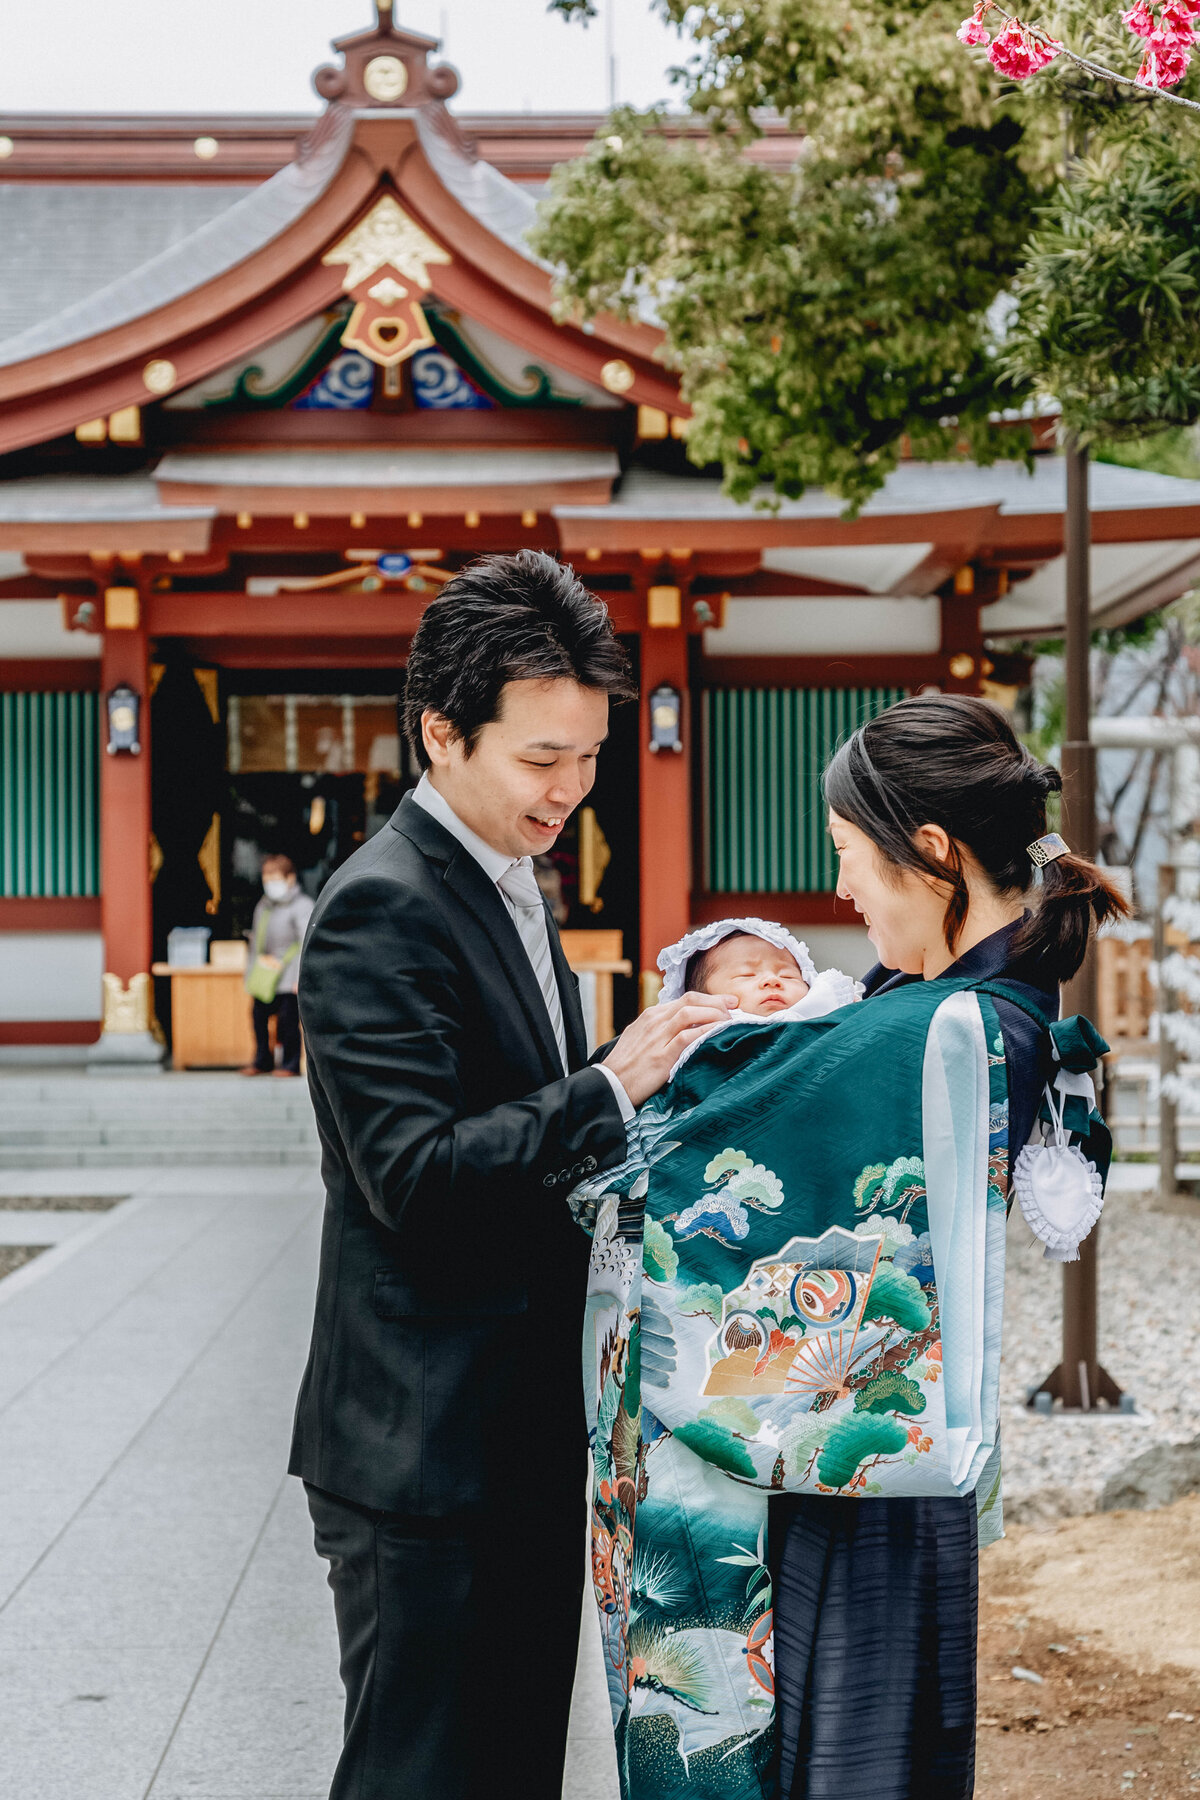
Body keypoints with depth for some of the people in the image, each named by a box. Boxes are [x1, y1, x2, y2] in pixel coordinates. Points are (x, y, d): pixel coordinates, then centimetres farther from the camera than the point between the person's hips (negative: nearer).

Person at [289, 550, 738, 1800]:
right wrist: (610, 1089, -26)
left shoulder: (509, 889, 15)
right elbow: (415, 1173, -24)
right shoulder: (380, 910, -16)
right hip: (424, 1451, -9)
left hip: (523, 1436, 9)